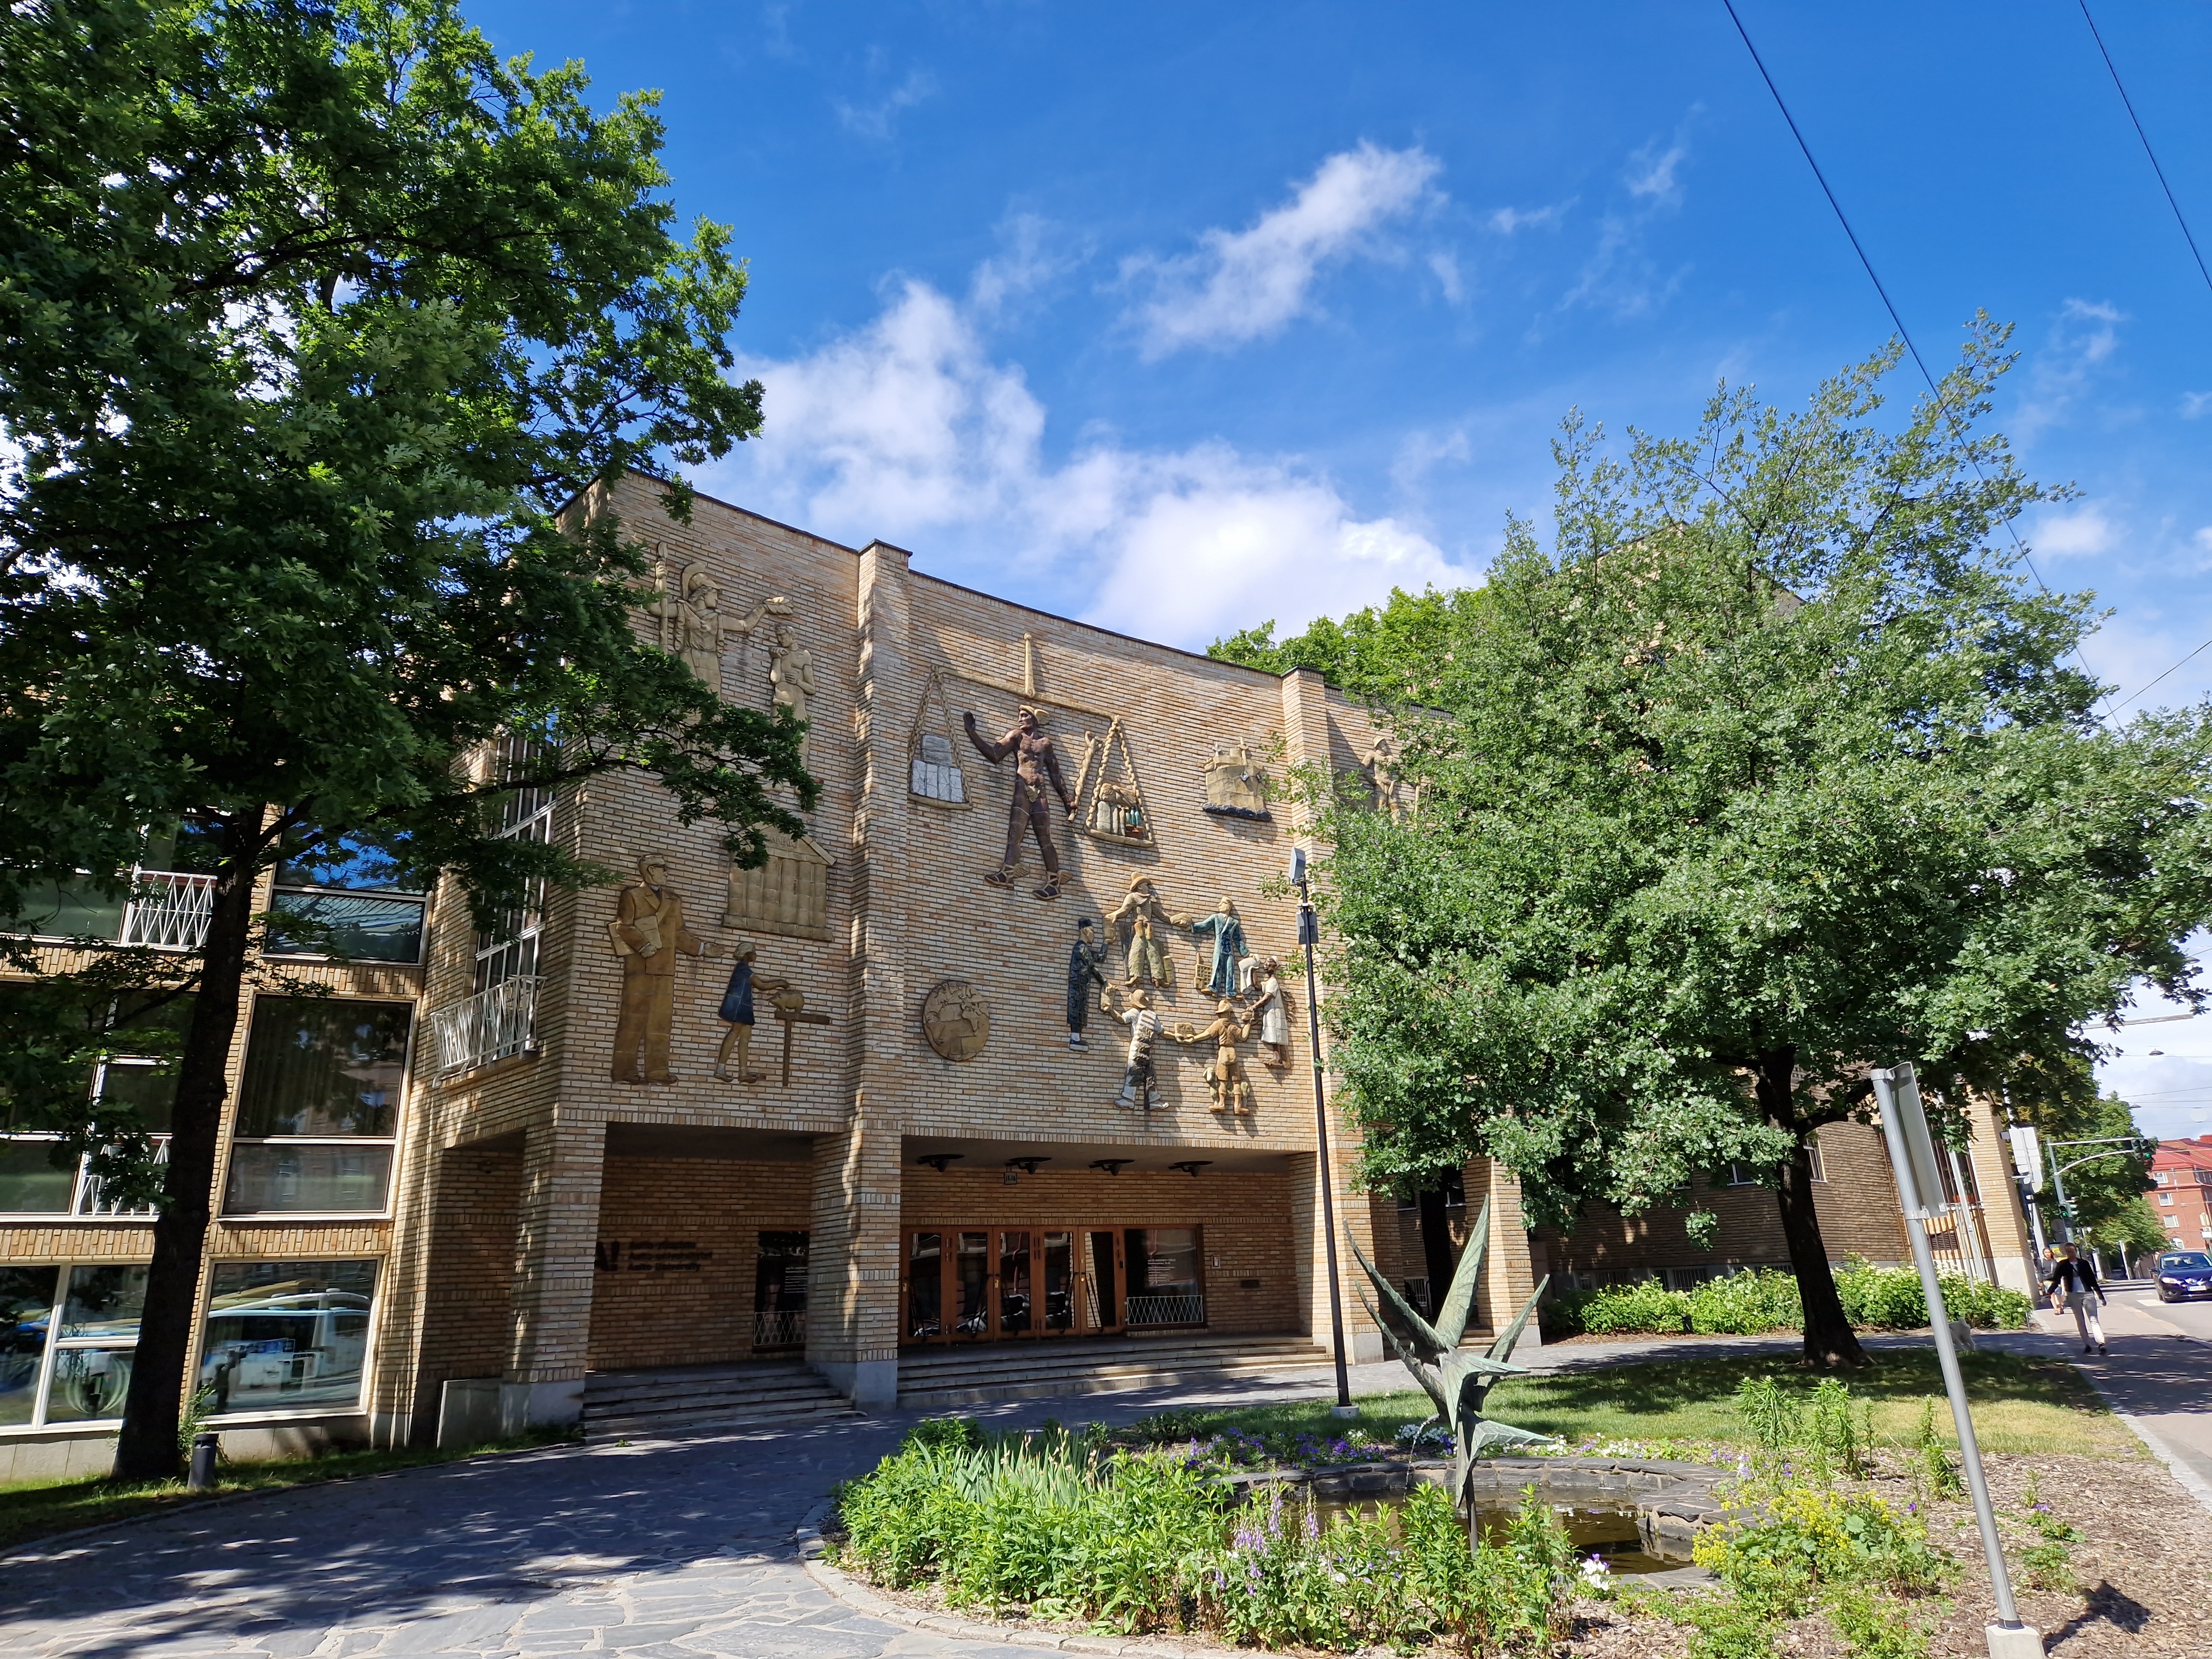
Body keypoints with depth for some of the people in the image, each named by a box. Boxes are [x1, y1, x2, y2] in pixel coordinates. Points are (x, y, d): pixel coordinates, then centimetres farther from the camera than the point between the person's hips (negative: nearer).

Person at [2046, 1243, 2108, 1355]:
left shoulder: (2084, 1263, 4)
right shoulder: (2062, 1265, 2)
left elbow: (2093, 1280, 10)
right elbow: (2056, 1279, -1)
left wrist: (2100, 1295, 11)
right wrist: (2051, 1291, -17)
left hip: (2088, 1294, -1)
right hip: (2073, 1295, 1)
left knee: (2093, 1319, -10)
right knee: (2080, 1321, 6)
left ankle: (2101, 1343, -17)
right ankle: (2086, 1344, 12)